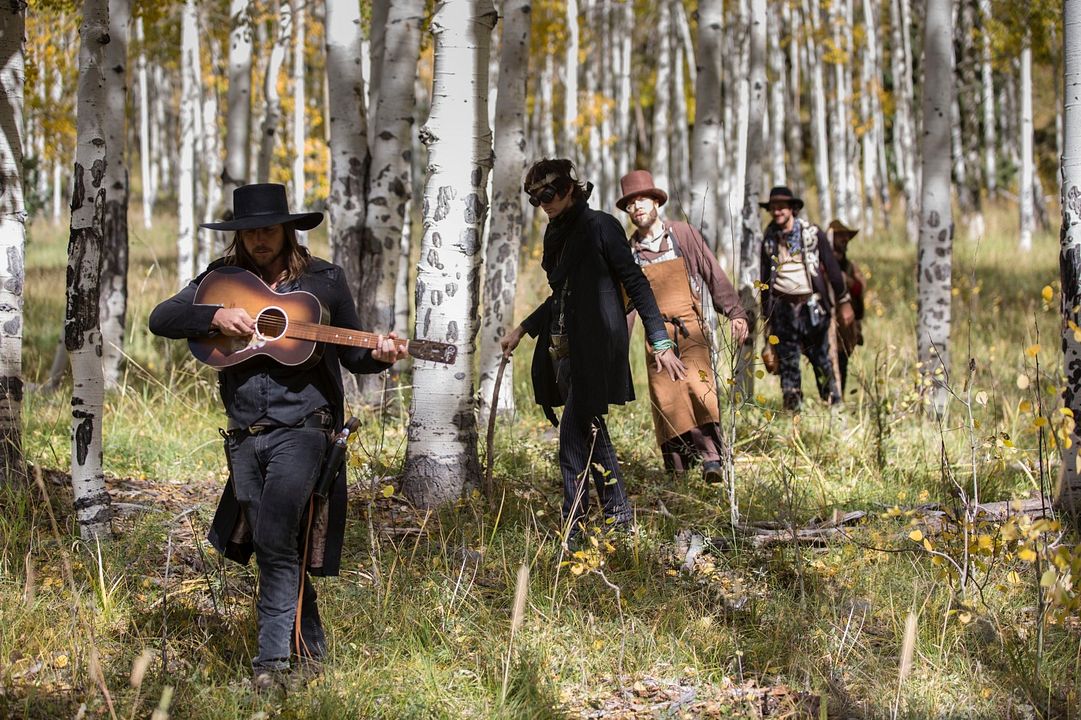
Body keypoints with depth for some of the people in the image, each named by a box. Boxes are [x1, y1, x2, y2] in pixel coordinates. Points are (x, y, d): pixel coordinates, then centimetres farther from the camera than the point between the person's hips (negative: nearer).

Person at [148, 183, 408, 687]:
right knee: (279, 547, 10)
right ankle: (309, 645, 25)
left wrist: (378, 356, -14)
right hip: (244, 434, 4)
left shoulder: (323, 280, 3)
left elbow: (351, 355, 8)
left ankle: (273, 656, -16)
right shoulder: (223, 279, 7)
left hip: (301, 427, -4)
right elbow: (161, 320, 0)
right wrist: (215, 316, -15)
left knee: (274, 535, -20)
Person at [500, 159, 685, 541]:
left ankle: (573, 526, -9)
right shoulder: (556, 234, 15)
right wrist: (522, 329, 26)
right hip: (564, 347, 8)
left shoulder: (599, 226, -9)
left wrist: (661, 342, -14)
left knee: (574, 435, -11)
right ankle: (618, 516, 15)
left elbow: (636, 284, -10)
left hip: (593, 346, -8)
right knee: (590, 429, 9)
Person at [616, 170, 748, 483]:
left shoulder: (683, 234, 2)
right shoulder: (629, 251, 9)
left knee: (700, 387, -18)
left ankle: (712, 457, -21)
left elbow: (714, 275, 4)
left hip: (692, 330, -3)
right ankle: (677, 466, 2)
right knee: (665, 400, -3)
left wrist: (735, 313, -3)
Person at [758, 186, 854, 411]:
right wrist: (766, 315, 15)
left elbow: (832, 268, 3)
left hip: (811, 305, -2)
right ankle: (793, 407, 3)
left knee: (821, 358, 1)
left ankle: (834, 406, 9)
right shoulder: (769, 240, 10)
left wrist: (844, 302, 0)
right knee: (787, 361, -1)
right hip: (782, 307, 2)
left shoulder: (813, 233, 2)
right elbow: (765, 279, 17)